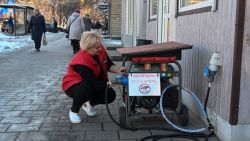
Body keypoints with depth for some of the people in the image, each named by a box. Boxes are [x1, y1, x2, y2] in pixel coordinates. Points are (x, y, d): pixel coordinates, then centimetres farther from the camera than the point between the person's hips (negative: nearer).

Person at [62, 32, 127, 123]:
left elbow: (109, 65, -4)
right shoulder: (80, 62, -35)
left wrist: (117, 70, -26)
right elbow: (94, 84, -34)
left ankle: (89, 104, 16)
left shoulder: (100, 50, -16)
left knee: (110, 95, -13)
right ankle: (73, 111, -9)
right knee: (87, 88, -39)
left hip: (93, 83, 6)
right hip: (73, 85, -6)